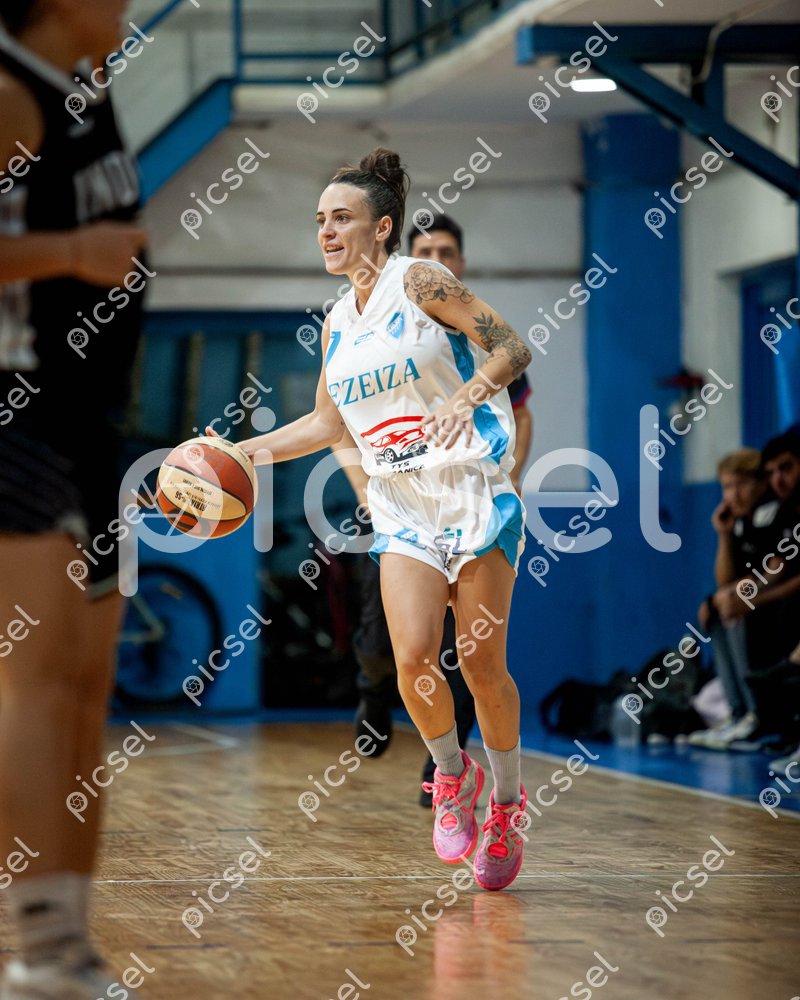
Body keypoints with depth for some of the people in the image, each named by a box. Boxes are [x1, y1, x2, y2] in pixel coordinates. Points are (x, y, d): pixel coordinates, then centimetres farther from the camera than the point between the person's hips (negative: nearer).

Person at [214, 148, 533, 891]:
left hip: (474, 491, -5)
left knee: (481, 663, -5)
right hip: (401, 505, 5)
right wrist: (245, 451, 13)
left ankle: (507, 801, 15)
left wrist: (466, 398, -26)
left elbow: (510, 348, -9)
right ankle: (451, 776, 13)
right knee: (413, 657, -13)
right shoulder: (338, 322, 12)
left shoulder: (419, 283, -7)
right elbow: (328, 422, 22)